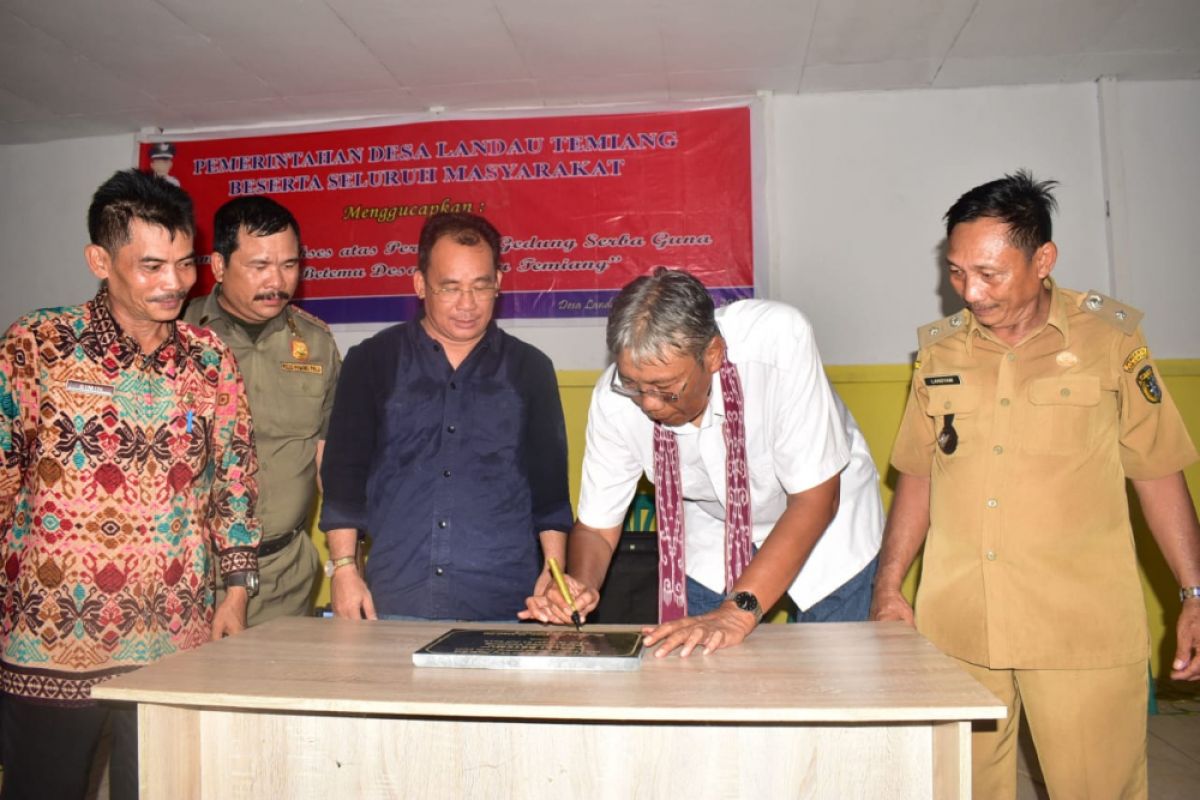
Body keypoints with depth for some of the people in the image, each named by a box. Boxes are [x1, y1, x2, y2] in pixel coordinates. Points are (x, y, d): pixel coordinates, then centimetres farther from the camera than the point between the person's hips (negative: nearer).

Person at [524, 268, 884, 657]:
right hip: (715, 536, 2)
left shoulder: (778, 341, -37)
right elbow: (596, 525, -13)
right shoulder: (615, 396, -25)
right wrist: (579, 585, -34)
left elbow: (815, 497, -31)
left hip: (823, 525, -2)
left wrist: (738, 611, -37)